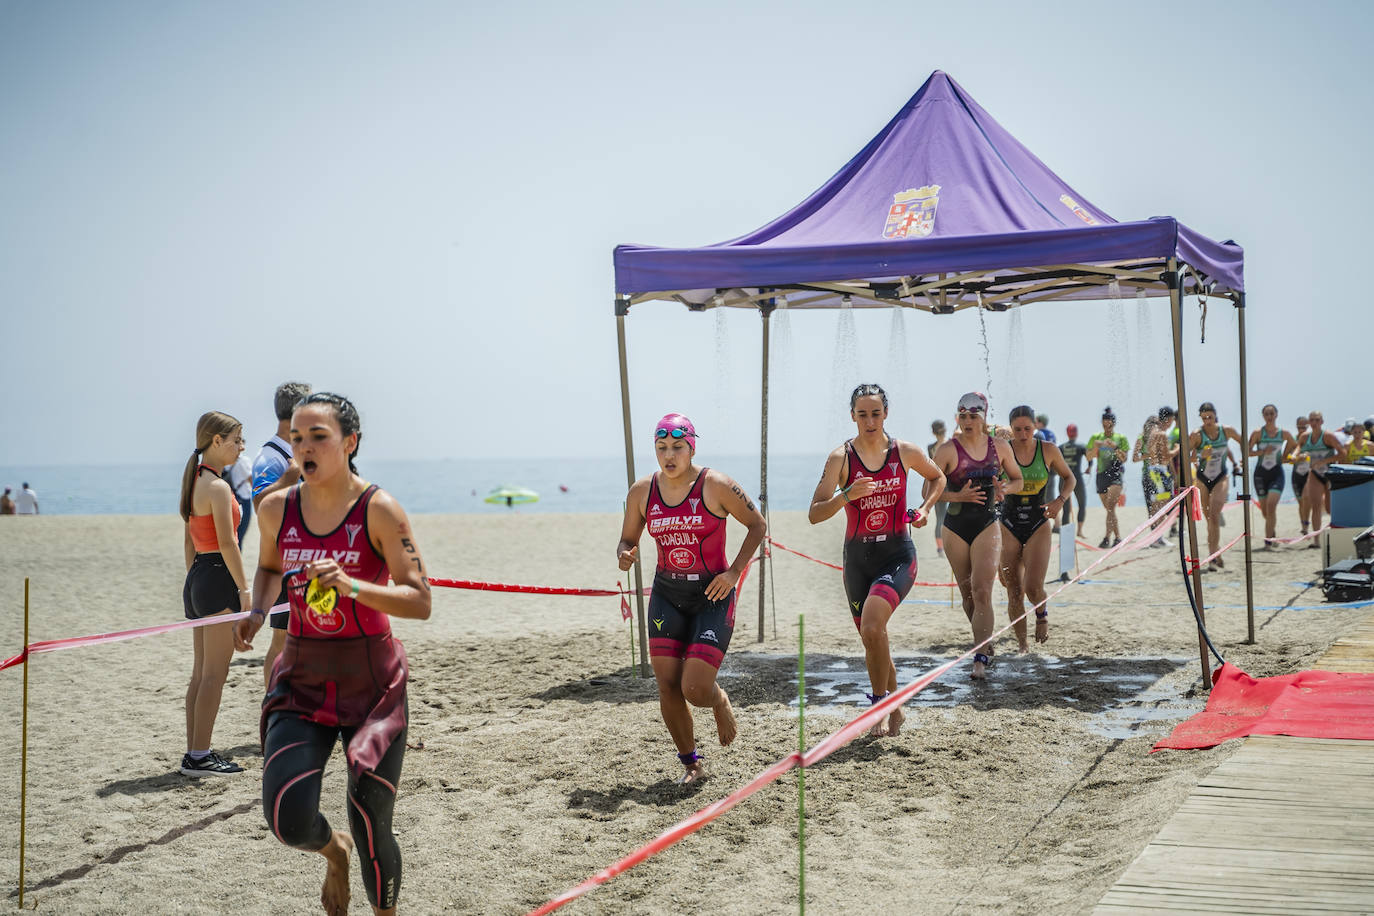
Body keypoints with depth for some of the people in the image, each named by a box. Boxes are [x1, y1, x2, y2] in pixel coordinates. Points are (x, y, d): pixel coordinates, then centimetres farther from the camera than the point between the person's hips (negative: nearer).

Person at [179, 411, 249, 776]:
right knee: (214, 674, -4)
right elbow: (227, 543, -18)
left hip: (196, 578, 10)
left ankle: (194, 753, 17)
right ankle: (199, 756, -1)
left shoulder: (194, 482, 14)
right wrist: (244, 588, -14)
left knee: (200, 673, 13)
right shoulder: (217, 486, -14)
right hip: (218, 580, -10)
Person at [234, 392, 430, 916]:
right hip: (302, 678, 3)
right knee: (288, 819, -12)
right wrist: (257, 611, 2)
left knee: (371, 829, -1)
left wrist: (352, 586, -29)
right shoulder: (276, 509, 1)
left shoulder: (378, 509, -11)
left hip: (373, 681, -3)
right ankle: (333, 853, 25)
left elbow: (420, 603, -15)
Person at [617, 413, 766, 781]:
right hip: (666, 595, 4)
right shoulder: (642, 492, 0)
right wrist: (624, 556, -13)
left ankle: (720, 702, 25)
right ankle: (691, 763, 19)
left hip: (713, 596, -4)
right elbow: (628, 539, 12)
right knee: (668, 687, -2)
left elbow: (758, 525, -1)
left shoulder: (716, 486, -11)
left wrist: (734, 572, -10)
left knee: (695, 689, -13)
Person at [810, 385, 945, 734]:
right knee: (872, 641, 12)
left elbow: (937, 477, 20)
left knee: (872, 628, -24)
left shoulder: (905, 452, -2)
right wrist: (846, 495, -28)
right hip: (858, 557, 2)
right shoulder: (841, 458, -6)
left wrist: (925, 508, 3)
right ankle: (894, 711, 32)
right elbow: (814, 515, -12)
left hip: (897, 554, -2)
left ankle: (880, 703, -5)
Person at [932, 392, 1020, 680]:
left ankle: (980, 659, -17)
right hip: (956, 528, 1)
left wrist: (1005, 488, -9)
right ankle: (985, 644, 33)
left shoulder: (999, 446, 0)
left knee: (982, 592, -15)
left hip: (988, 526, 0)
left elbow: (1018, 479, 13)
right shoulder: (949, 450, -7)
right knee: (967, 594, 10)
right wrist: (959, 496, -20)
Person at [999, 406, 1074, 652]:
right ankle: (1022, 642, 19)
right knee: (1014, 593, 1)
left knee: (1033, 588, -14)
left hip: (1038, 524, 0)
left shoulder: (1048, 450, -4)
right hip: (1009, 526, 0)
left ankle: (1042, 613, 21)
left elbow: (1069, 478, 10)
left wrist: (1060, 500, -7)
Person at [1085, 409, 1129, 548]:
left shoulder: (1121, 438, 3)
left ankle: (1107, 537, -26)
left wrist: (1115, 447, -19)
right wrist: (1096, 447, -11)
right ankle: (1118, 537, 22)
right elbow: (1088, 456, 7)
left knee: (1110, 506, -20)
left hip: (1116, 474, -4)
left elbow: (1124, 458, -4)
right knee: (1109, 509, 10)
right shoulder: (1096, 437, 11)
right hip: (1101, 474, 4)